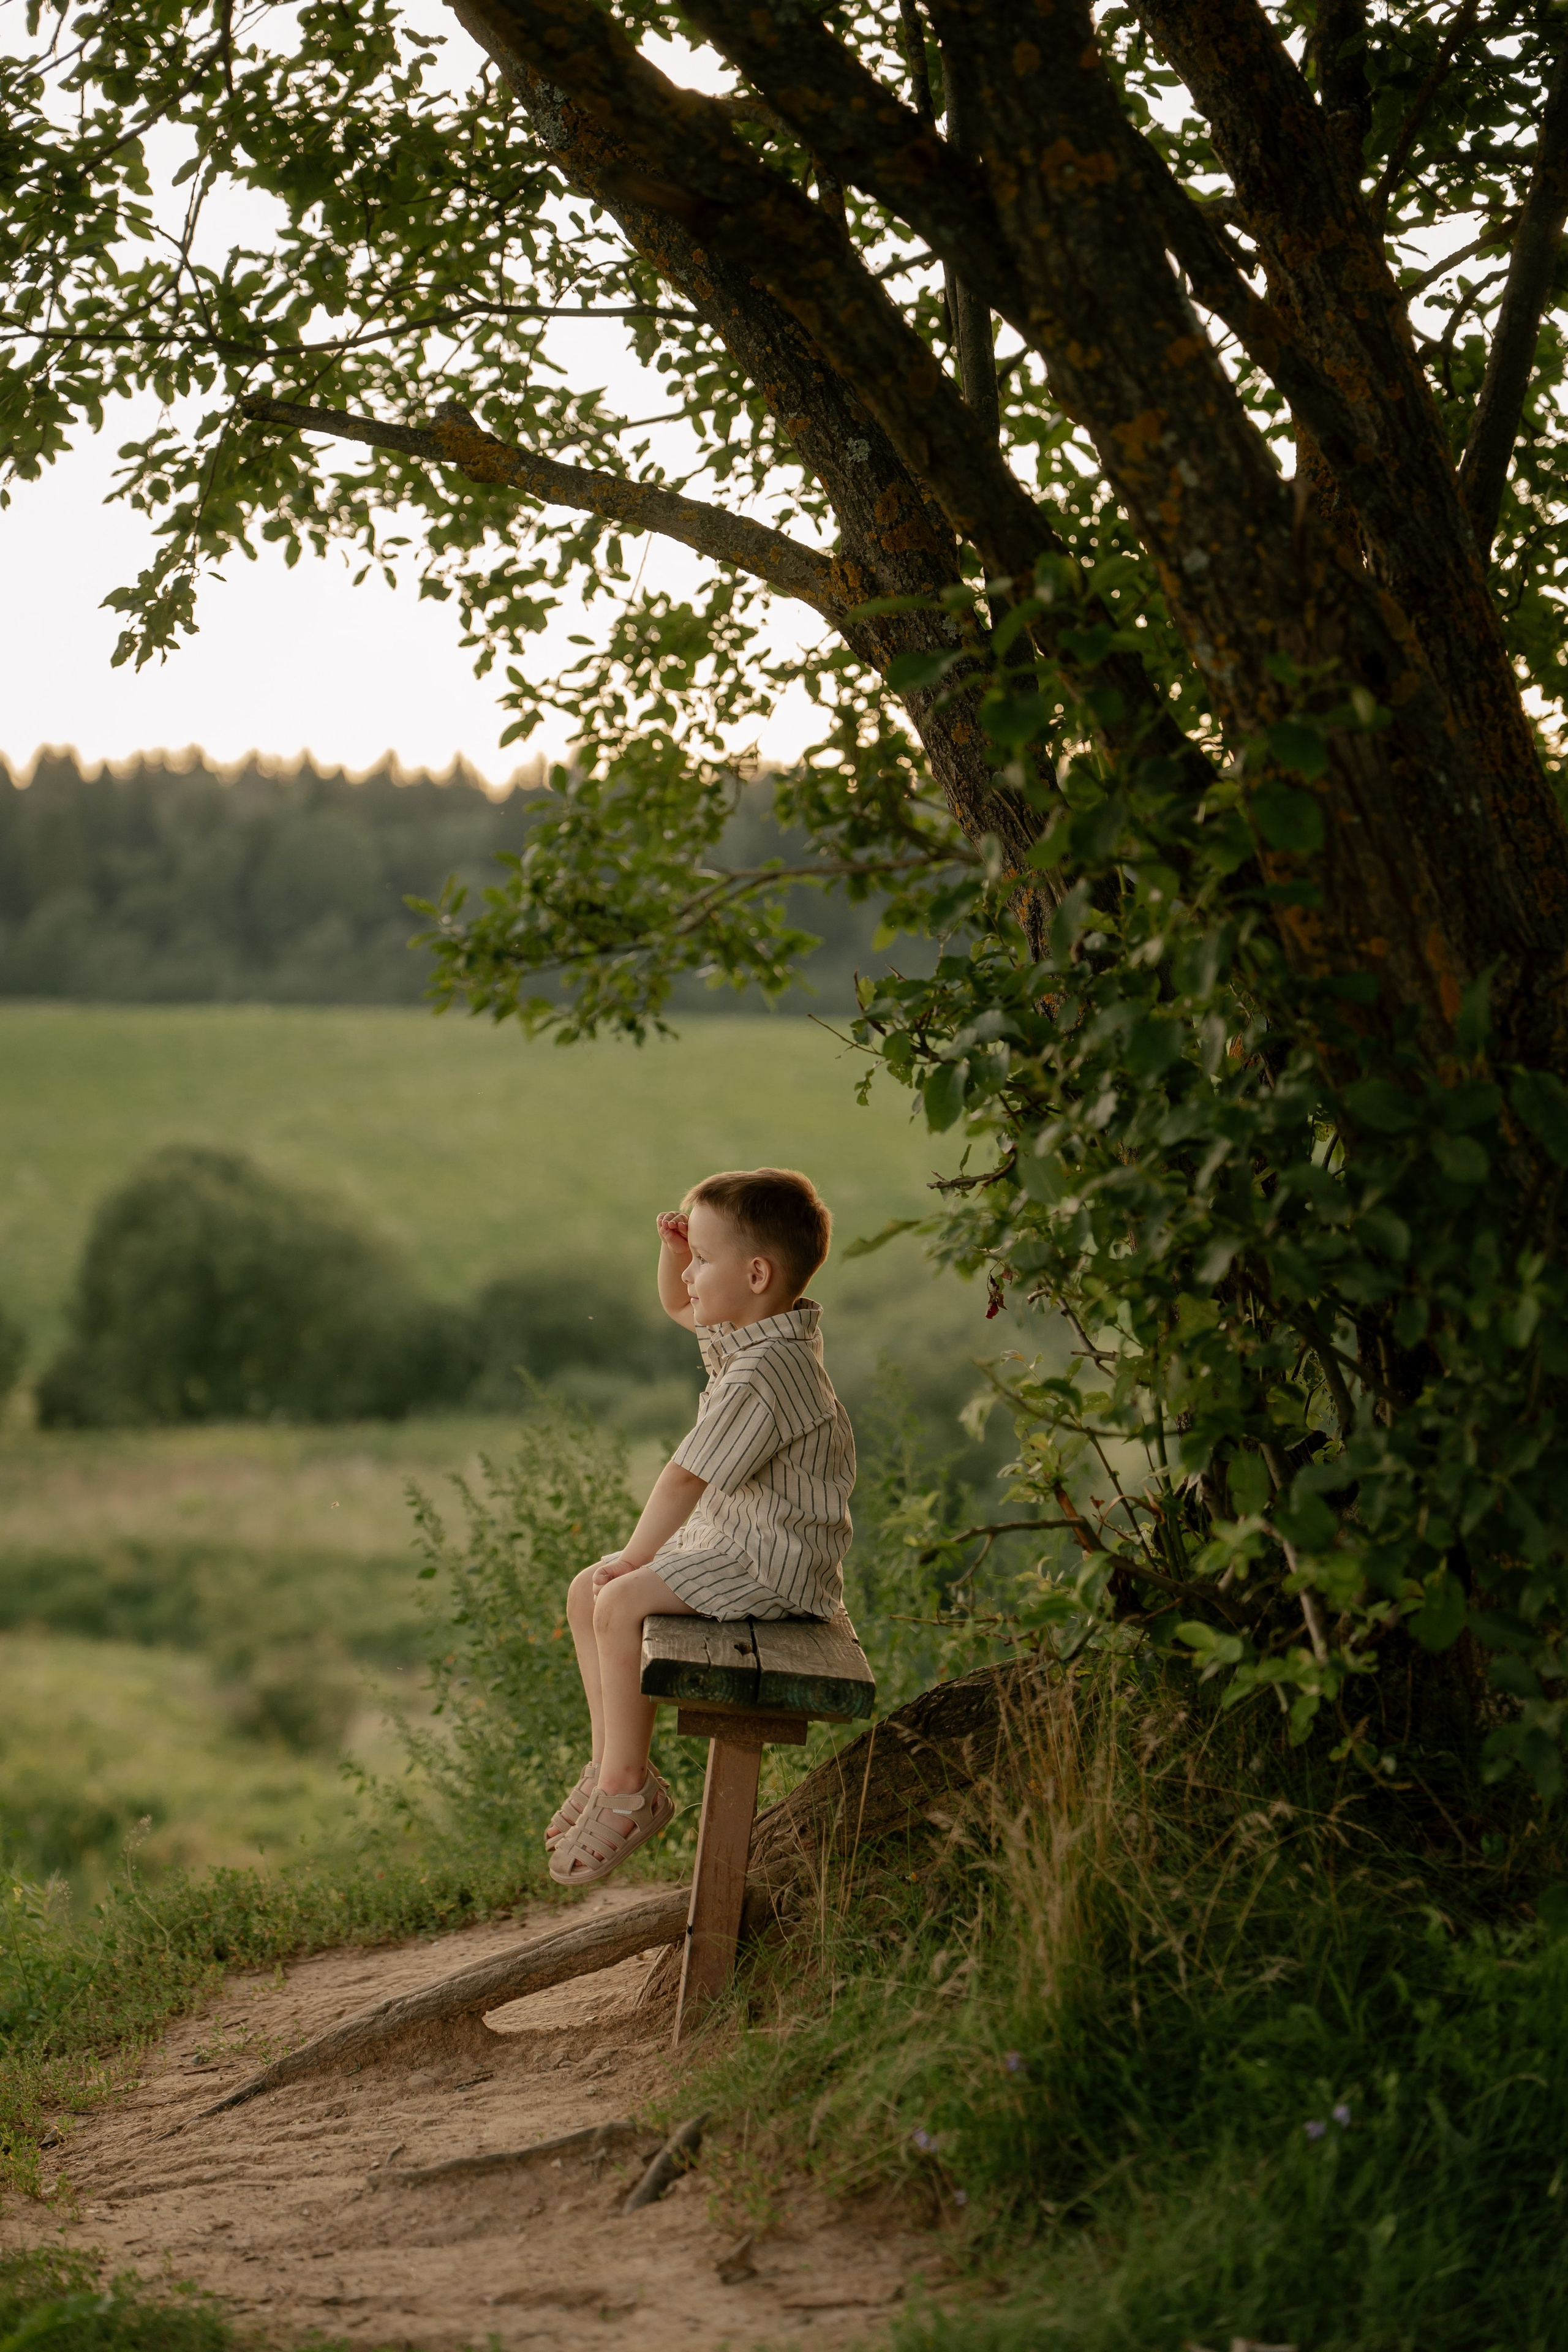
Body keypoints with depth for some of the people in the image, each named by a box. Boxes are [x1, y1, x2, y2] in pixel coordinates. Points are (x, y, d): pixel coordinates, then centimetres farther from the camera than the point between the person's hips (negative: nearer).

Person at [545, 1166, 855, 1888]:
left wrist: (637, 1555, -10)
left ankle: (629, 1788, -15)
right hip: (729, 1539, 11)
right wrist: (675, 1250, 7)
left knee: (621, 1601, -24)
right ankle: (611, 1759, 12)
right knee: (586, 1593, 8)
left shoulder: (763, 1376, -27)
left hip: (773, 1566, -11)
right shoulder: (749, 1329, 6)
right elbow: (677, 1306, 28)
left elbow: (684, 1478, -23)